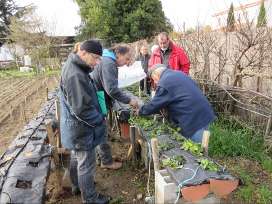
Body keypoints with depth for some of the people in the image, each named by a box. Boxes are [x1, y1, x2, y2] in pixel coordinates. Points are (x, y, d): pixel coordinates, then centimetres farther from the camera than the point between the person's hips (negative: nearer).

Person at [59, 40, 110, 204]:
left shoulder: (75, 67, 5)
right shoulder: (76, 75, -27)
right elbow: (82, 109, -28)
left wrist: (98, 116, 9)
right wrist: (101, 120, -16)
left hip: (75, 127, 10)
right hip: (81, 128, -10)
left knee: (77, 157, 26)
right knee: (87, 164, 7)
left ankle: (77, 185, 47)